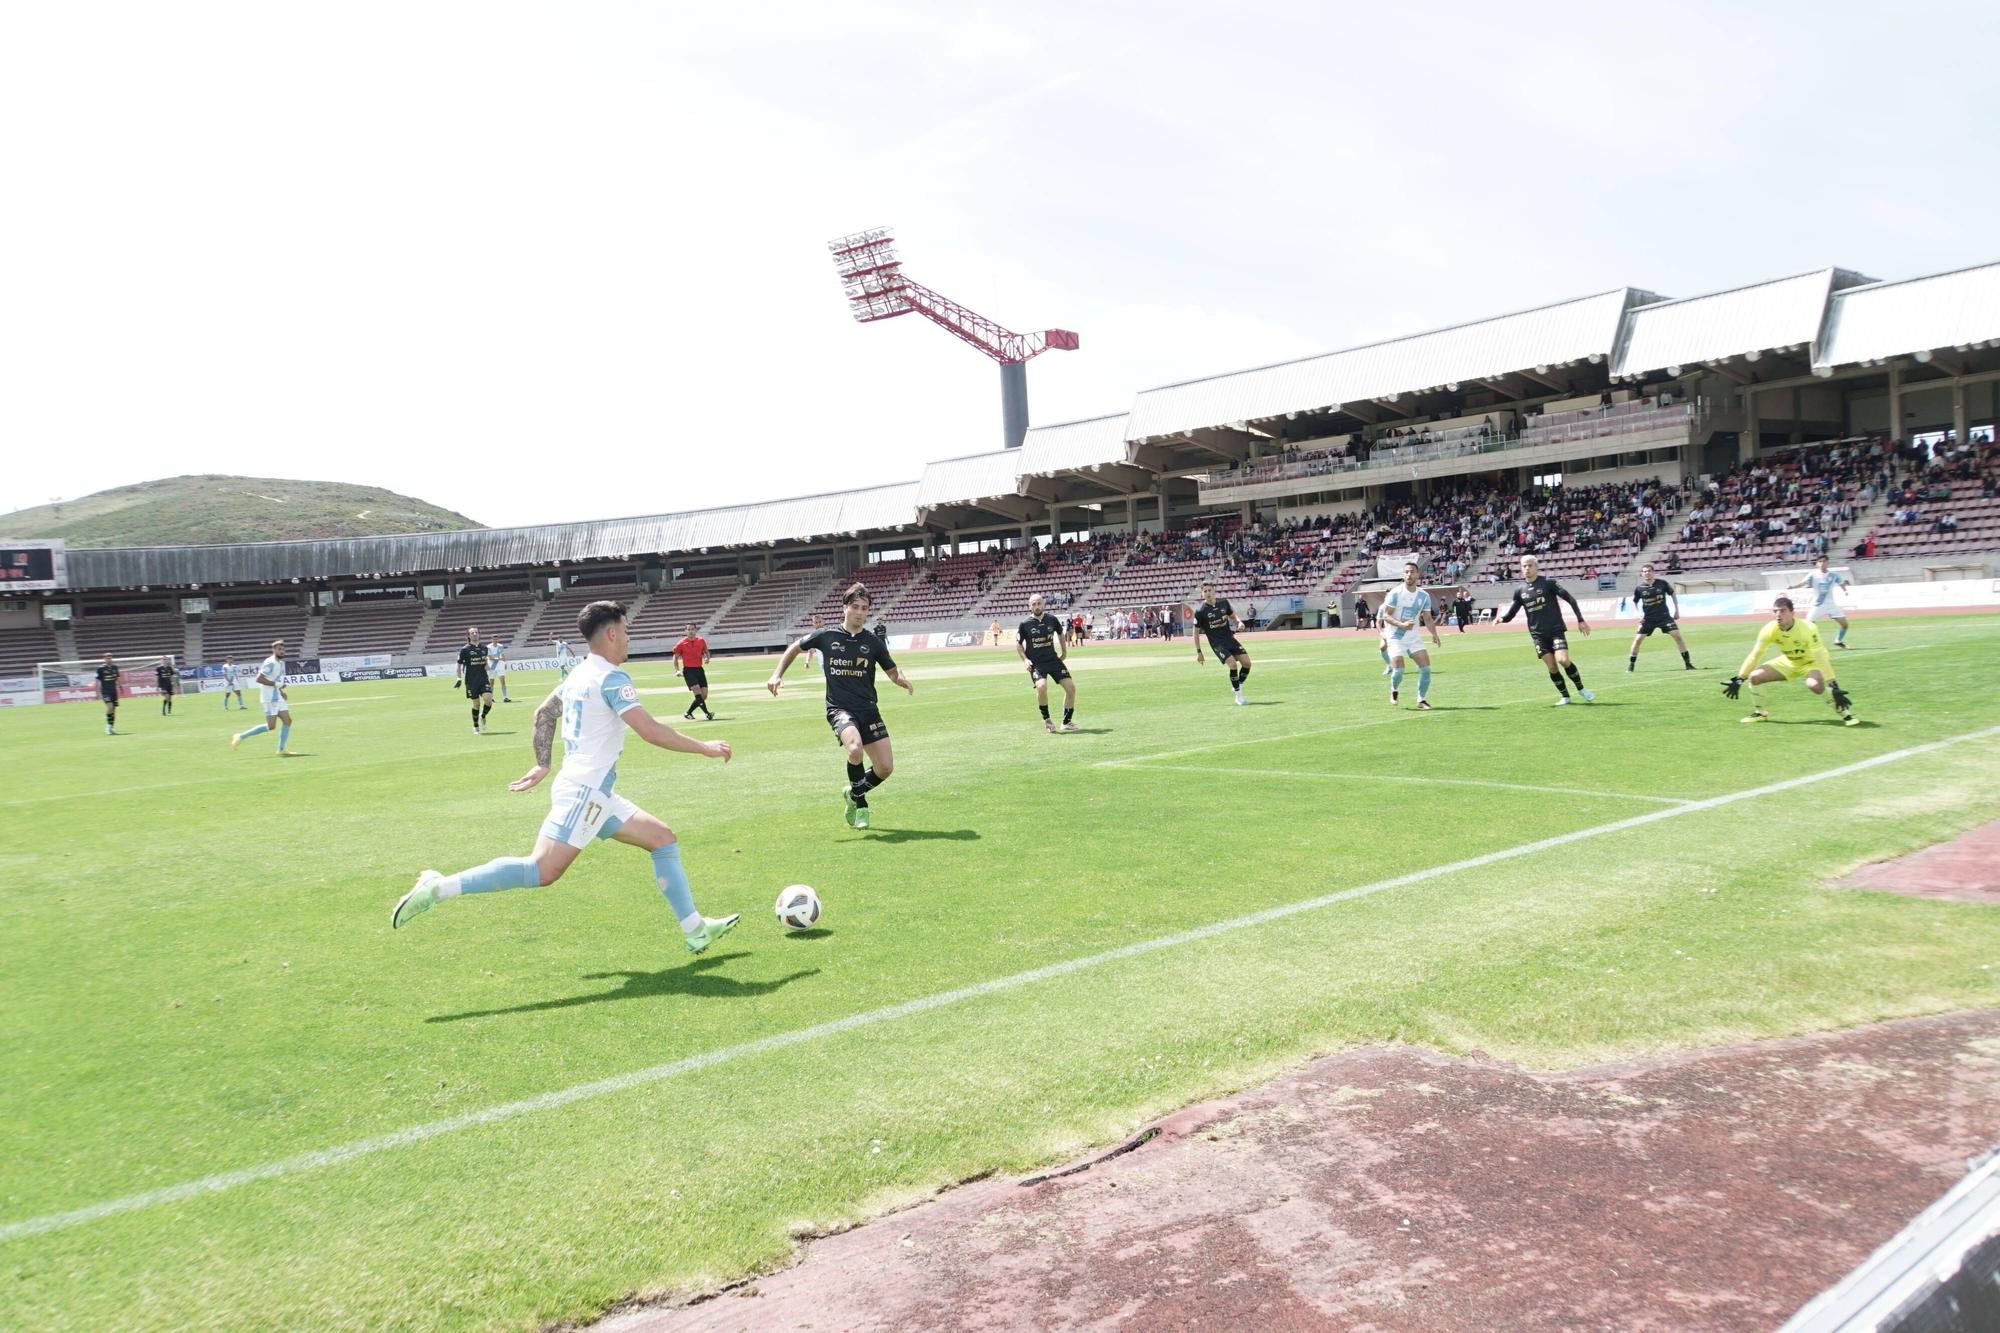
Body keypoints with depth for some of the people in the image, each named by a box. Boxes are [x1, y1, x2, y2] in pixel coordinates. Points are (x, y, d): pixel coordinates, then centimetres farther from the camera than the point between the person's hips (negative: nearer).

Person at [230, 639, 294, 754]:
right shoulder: (270, 663, -15)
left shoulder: (281, 663, 14)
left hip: (277, 698, 9)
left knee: (287, 721, 2)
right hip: (270, 699, -9)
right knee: (271, 726, -9)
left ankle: (281, 749, 7)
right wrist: (276, 684, -21)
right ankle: (242, 736, 2)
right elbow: (259, 679, -21)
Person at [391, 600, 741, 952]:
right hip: (583, 792, -10)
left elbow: (544, 714, 26)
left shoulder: (579, 674, 14)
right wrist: (703, 747, -12)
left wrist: (543, 765, 30)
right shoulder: (612, 678, -14)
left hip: (594, 795, 10)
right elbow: (651, 731, -21)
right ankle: (439, 888, -12)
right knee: (542, 872, -16)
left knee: (665, 840, 10)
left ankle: (696, 931, 11)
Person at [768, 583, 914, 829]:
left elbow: (893, 671, 9)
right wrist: (777, 675, 9)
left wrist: (903, 680, -14)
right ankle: (860, 803, -7)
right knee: (855, 749, -33)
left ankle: (853, 792, 28)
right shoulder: (827, 637, 1)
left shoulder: (873, 641, 3)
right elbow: (795, 648, 18)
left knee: (885, 768, -5)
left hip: (868, 709, 3)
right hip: (839, 708, -3)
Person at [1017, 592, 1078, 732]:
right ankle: (1046, 719, -5)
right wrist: (1025, 660, -8)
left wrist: (1064, 652, 18)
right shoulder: (1025, 624, -7)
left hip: (1053, 659, 4)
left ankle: (1067, 721, 12)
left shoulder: (1052, 620, -1)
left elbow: (1060, 634, 19)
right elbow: (1018, 644, 4)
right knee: (1041, 686, -29)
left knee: (1071, 687, -5)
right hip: (1036, 663, -3)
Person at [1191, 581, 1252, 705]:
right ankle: (1238, 696, -6)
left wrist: (1239, 622, -4)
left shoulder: (1224, 602, 2)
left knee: (1247, 663, -6)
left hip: (1230, 638, 5)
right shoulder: (1200, 611, -11)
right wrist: (1198, 652, -2)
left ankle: (1238, 687, 17)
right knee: (1233, 664, -21)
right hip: (1217, 643, -5)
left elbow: (1232, 616, 19)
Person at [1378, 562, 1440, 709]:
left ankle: (1421, 700, 7)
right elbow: (1385, 615, -13)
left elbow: (1427, 618, 8)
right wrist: (1401, 625, -29)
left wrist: (1434, 633, -10)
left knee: (1425, 666, -7)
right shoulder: (1395, 593, -12)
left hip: (1414, 637, 4)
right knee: (1399, 669, -15)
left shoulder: (1424, 596, 1)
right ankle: (1394, 691, 17)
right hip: (1396, 637, -4)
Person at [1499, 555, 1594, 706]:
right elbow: (1511, 613, 8)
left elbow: (1570, 599, -4)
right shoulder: (1520, 590, 6)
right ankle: (1565, 696, 14)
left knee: (1563, 660, -18)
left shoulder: (1548, 583, -5)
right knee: (1551, 666, -2)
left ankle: (1581, 689, 3)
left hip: (1556, 629, -3)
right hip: (1538, 634, 3)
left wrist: (1580, 620, -7)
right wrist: (1502, 619, -15)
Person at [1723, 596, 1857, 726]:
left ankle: (1845, 712, -15)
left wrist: (1834, 687, -41)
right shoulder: (1769, 629, -21)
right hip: (1788, 663, 5)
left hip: (1811, 663, -5)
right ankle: (1760, 712, 15)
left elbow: (1821, 659, -36)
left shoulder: (1808, 629, -33)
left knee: (1815, 685, -37)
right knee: (1754, 677, -9)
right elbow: (1754, 656, -11)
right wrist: (1738, 680, -13)